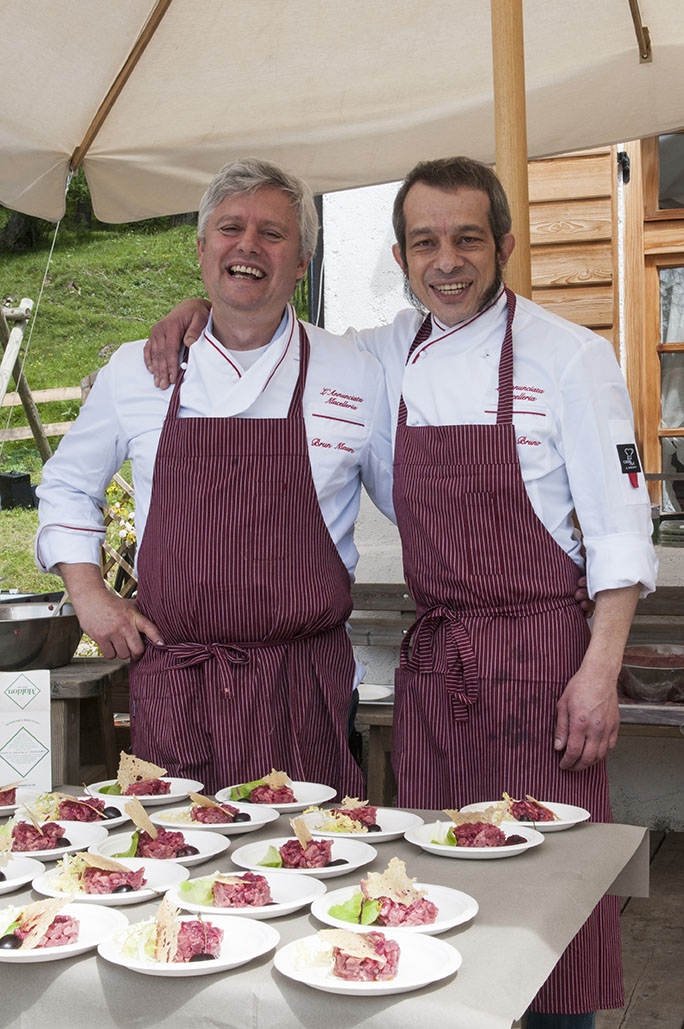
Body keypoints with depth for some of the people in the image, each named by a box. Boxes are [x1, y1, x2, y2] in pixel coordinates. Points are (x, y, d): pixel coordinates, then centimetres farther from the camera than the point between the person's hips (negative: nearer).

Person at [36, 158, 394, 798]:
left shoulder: (357, 376, 2)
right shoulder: (134, 371, 6)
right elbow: (68, 484, 18)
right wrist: (88, 594, 7)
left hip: (303, 682, -1)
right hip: (170, 680, 1)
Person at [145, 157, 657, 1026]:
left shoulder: (569, 356, -5)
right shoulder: (388, 354, 8)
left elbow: (620, 527, -6)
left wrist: (600, 671, -12)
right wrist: (202, 313, 5)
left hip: (538, 649, -4)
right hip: (430, 658, 4)